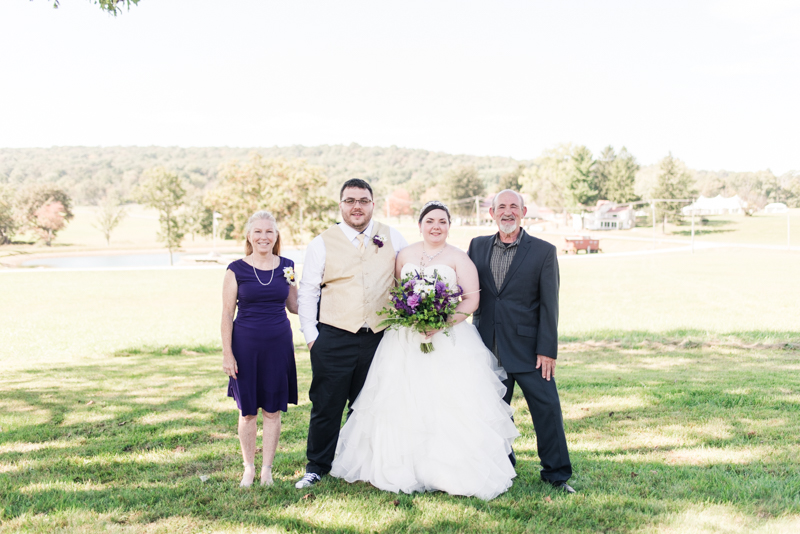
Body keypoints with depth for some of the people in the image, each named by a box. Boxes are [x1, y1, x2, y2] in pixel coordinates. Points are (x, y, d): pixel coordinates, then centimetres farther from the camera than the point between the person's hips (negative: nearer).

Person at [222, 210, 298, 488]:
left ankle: (267, 468, 22)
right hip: (246, 344, -2)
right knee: (248, 411, 7)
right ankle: (249, 468, 24)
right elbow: (227, 314, -2)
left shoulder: (287, 266, 4)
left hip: (279, 344, 2)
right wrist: (227, 353, -7)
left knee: (273, 410, 8)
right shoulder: (237, 270, -4)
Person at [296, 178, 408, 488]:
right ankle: (317, 466, 19)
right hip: (333, 338, -2)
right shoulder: (322, 243, 0)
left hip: (378, 337, 2)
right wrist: (310, 334, -3)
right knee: (326, 405, 3)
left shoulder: (392, 238, 6)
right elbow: (308, 291, 2)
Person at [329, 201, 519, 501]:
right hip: (406, 341, 3)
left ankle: (454, 472, 3)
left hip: (450, 340, -3)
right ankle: (406, 467, 13)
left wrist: (444, 321, -18)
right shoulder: (405, 255, 12)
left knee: (451, 406, -7)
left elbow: (472, 298, -4)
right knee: (405, 404, 2)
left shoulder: (459, 259, 2)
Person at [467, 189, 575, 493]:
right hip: (488, 346, 3)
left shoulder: (544, 252, -2)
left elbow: (549, 305, -5)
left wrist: (547, 350, -10)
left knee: (547, 408, -1)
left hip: (528, 347, -3)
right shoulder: (477, 246, 8)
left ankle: (556, 473, 14)